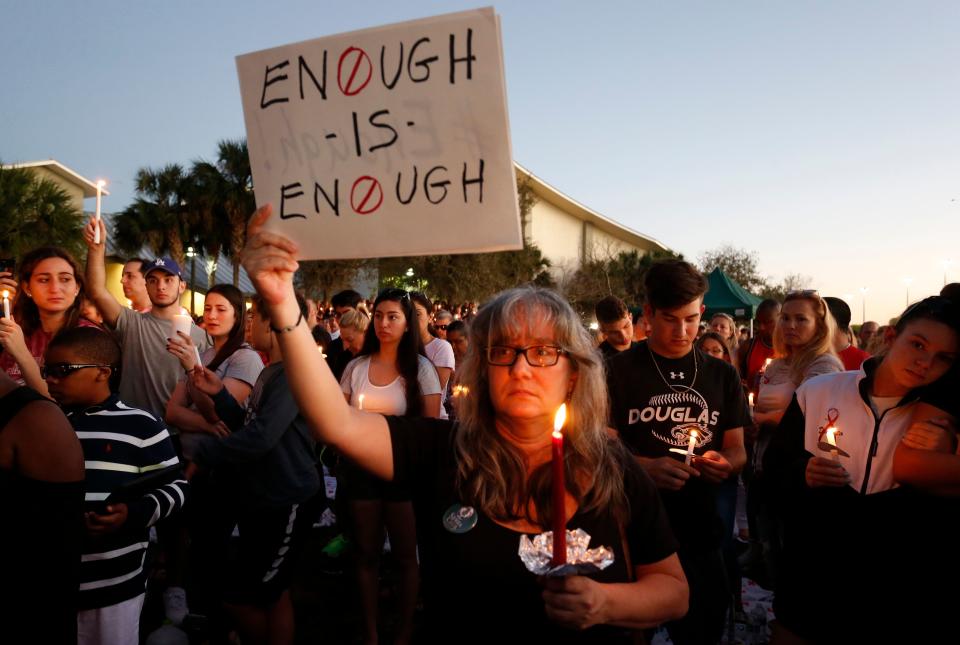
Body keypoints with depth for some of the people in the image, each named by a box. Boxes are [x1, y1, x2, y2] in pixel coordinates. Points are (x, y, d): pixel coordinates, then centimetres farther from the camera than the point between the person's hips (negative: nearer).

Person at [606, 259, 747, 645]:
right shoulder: (619, 371, -6)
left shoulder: (722, 376, 7)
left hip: (701, 534, 3)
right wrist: (645, 467, -25)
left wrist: (725, 464, -12)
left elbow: (737, 450, 10)